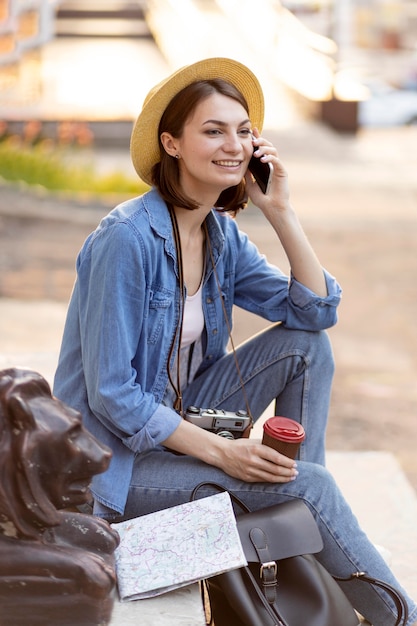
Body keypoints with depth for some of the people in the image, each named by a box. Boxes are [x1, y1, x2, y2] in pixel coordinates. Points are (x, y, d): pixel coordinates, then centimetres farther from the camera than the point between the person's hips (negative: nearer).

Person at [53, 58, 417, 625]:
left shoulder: (221, 234, 2)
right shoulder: (127, 239, -23)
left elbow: (316, 311, -1)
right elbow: (112, 395, -23)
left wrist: (280, 211, -9)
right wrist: (221, 452, -24)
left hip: (181, 420, 8)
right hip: (119, 458, -8)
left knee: (305, 344, -6)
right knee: (306, 483, -20)